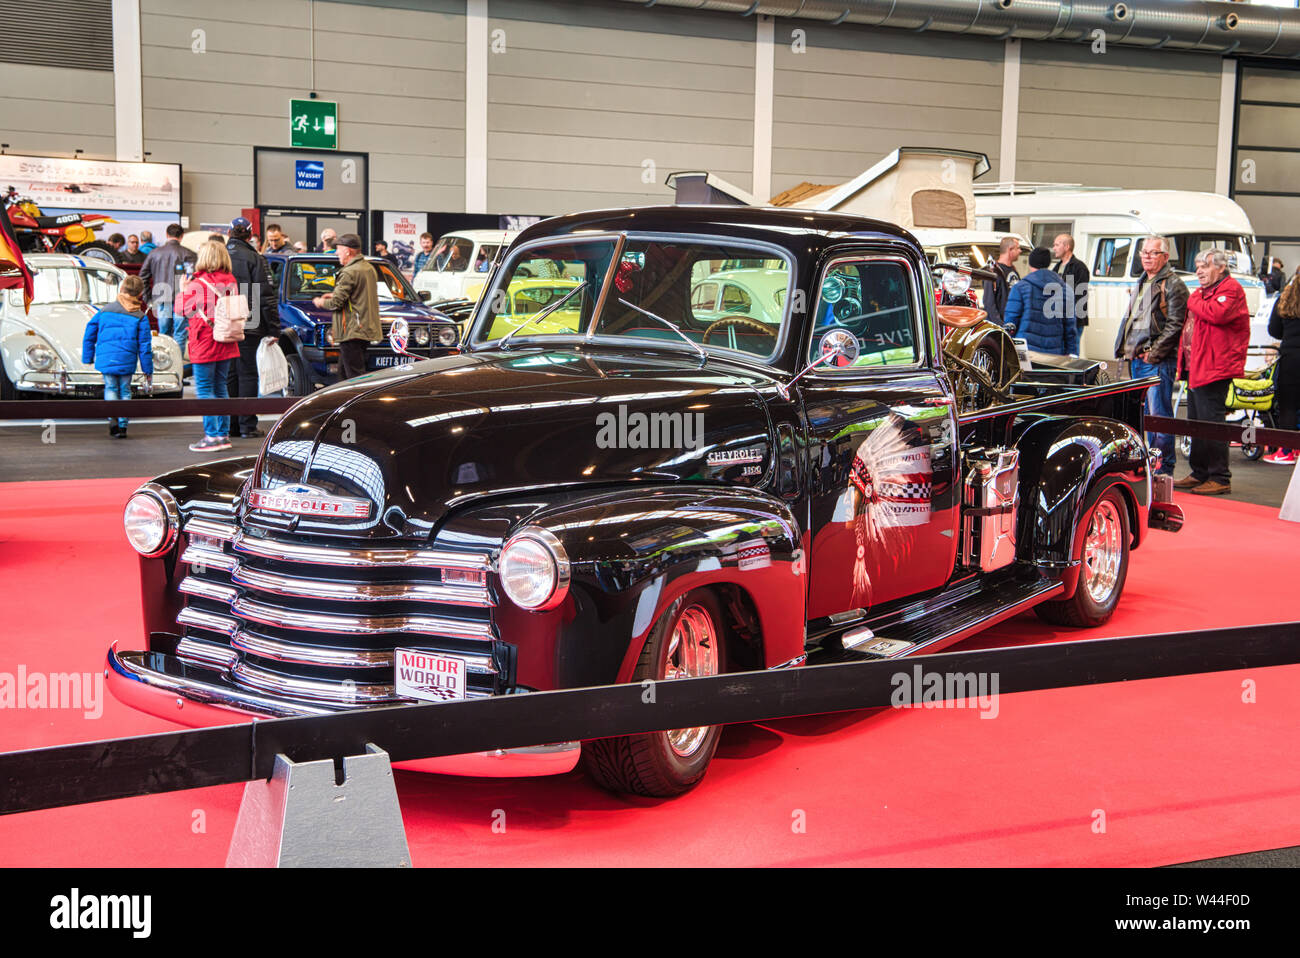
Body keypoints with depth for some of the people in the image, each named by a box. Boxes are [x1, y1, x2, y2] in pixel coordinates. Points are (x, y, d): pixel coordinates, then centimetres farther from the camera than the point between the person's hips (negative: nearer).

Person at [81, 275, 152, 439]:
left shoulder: (105, 310, 8)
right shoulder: (140, 317, 1)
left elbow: (89, 334, 11)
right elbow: (144, 346, 1)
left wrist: (88, 357, 19)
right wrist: (148, 370, 6)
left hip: (105, 360, 1)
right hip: (127, 361, -1)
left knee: (110, 388, 13)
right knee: (125, 391, 11)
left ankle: (112, 416, -13)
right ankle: (122, 426, 7)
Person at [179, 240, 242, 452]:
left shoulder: (198, 285, -15)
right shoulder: (231, 282, 4)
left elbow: (183, 309, -4)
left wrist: (183, 289, 12)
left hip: (205, 345, -7)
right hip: (226, 345, 7)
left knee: (204, 389, -2)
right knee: (220, 387, 14)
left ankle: (212, 436, -6)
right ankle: (224, 434, 16)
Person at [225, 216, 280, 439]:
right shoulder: (254, 258, -7)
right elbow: (266, 296, -9)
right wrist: (273, 329, -5)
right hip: (248, 328, -4)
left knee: (228, 376, 10)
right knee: (247, 375, 0)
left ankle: (230, 425, 13)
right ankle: (247, 426, -1)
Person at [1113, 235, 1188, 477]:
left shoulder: (1173, 285, -7)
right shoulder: (1141, 283, 20)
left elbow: (1174, 325, -14)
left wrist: (1153, 353, -17)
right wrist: (1124, 348, 14)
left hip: (1158, 361, -9)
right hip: (1136, 360, 9)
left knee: (1159, 414, -8)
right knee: (1145, 414, 14)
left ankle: (1163, 469, -4)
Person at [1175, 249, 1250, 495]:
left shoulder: (1231, 289, -8)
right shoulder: (1202, 291, 22)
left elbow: (1218, 314, -27)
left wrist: (1194, 302, -10)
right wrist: (1184, 363, 18)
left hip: (1214, 368, -10)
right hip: (1196, 368, 10)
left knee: (1211, 422, -10)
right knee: (1196, 422, 14)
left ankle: (1220, 478, -6)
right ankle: (1200, 474, 23)